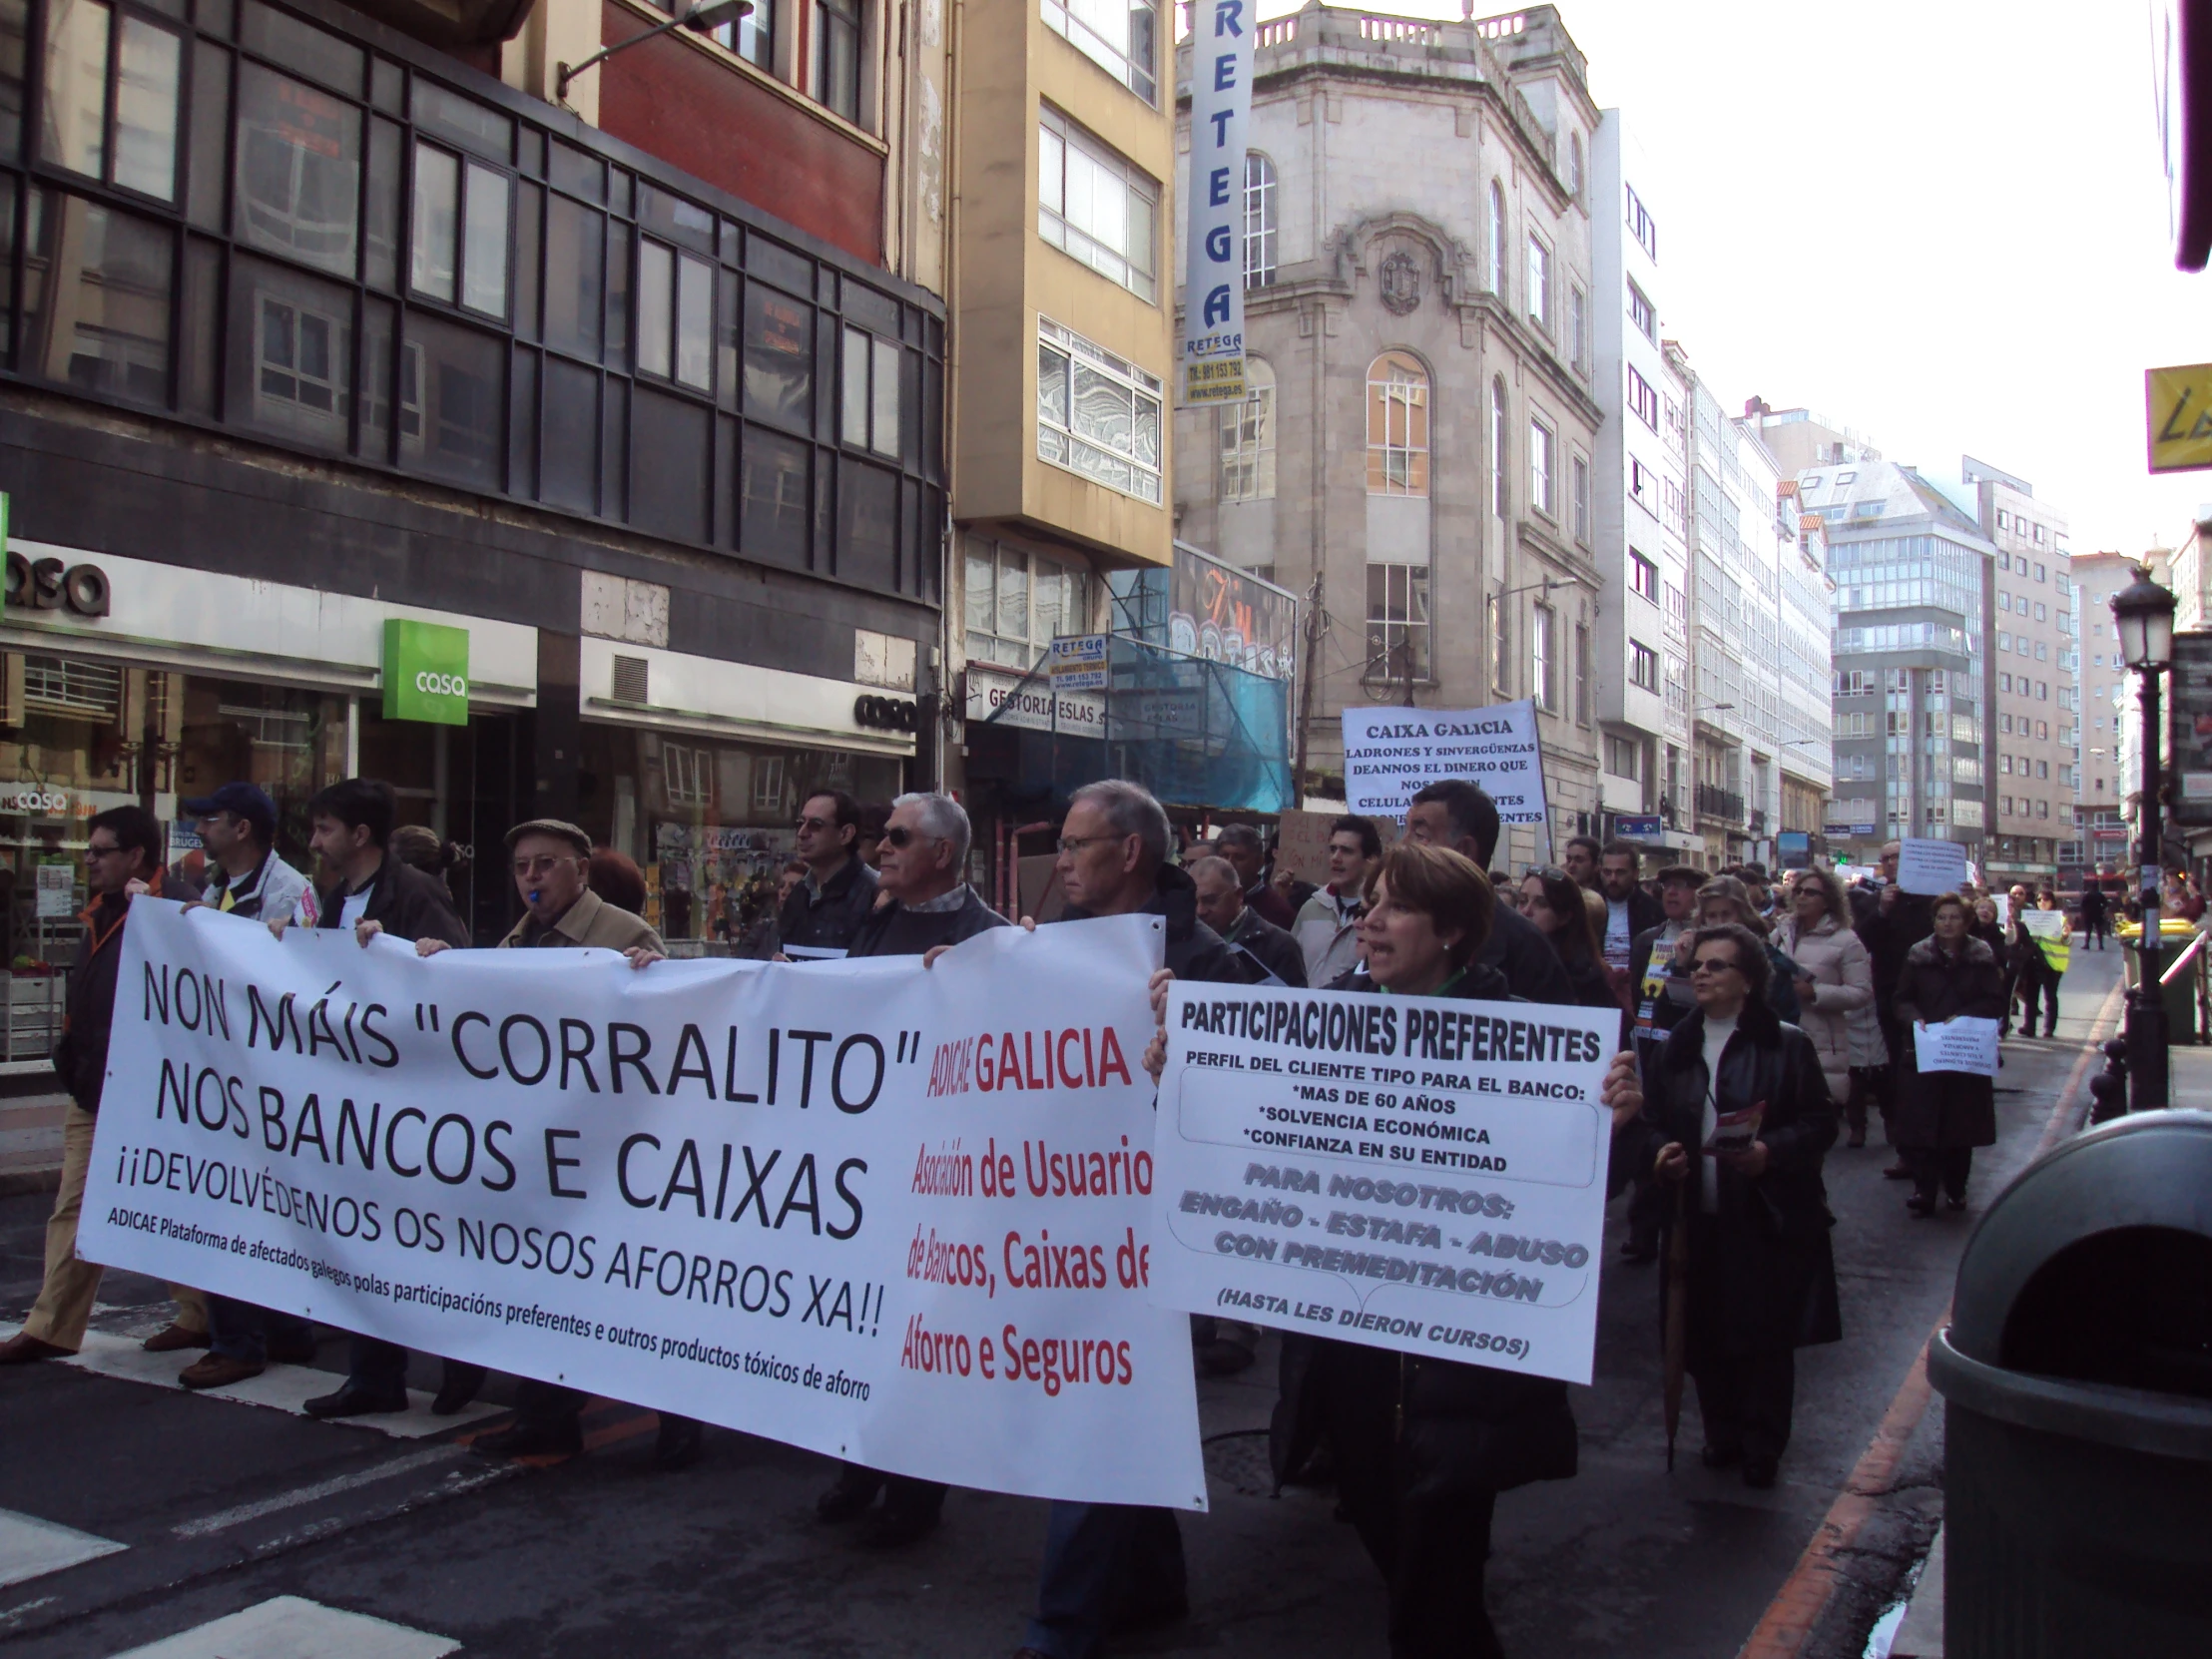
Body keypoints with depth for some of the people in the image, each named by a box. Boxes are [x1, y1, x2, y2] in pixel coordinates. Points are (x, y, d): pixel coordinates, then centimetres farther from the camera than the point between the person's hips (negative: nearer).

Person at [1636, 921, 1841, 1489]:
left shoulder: (1787, 1045, -4)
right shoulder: (1676, 1047, 10)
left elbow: (1820, 1124, -6)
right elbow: (1653, 1119, 15)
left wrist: (1770, 1151, -21)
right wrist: (1660, 1150, -6)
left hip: (1768, 1220, -4)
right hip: (1698, 1218, 4)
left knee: (1766, 1340, 4)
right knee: (1704, 1337, 8)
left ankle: (1763, 1447, 19)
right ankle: (1722, 1436, 26)